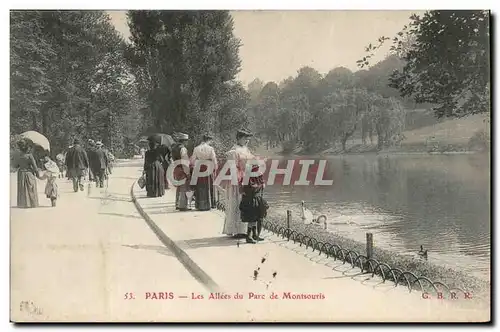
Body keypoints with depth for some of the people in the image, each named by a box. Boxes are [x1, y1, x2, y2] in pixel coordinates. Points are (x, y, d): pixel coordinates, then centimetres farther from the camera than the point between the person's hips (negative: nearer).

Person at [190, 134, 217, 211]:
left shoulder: (196, 148, 0)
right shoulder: (210, 148, -6)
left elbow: (192, 160, 2)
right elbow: (214, 159, -5)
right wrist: (215, 168, 8)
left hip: (199, 169, 1)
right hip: (208, 169, -1)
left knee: (200, 187, 7)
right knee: (208, 187, 10)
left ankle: (200, 205, 9)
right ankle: (208, 205, 14)